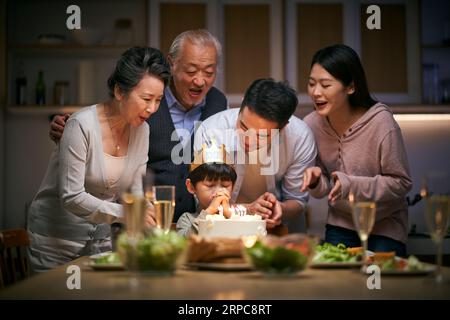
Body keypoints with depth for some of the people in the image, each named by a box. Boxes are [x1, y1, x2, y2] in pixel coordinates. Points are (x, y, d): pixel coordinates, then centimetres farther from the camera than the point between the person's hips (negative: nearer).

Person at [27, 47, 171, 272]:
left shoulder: (141, 130, -2)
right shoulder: (82, 125, -22)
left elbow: (134, 191, 2)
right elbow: (71, 197, -25)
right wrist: (124, 213, -35)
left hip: (100, 234, 6)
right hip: (56, 235, -6)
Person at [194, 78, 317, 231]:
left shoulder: (301, 137, -18)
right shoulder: (210, 132, -21)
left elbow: (297, 201, -5)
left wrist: (280, 209, -26)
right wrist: (249, 209, -28)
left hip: (278, 226, 1)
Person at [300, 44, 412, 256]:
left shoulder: (381, 123, -24)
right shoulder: (311, 125, -11)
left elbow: (401, 183, -17)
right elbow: (323, 191, 0)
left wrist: (349, 185, -29)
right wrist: (316, 181, -24)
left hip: (385, 226, -3)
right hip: (340, 224, 3)